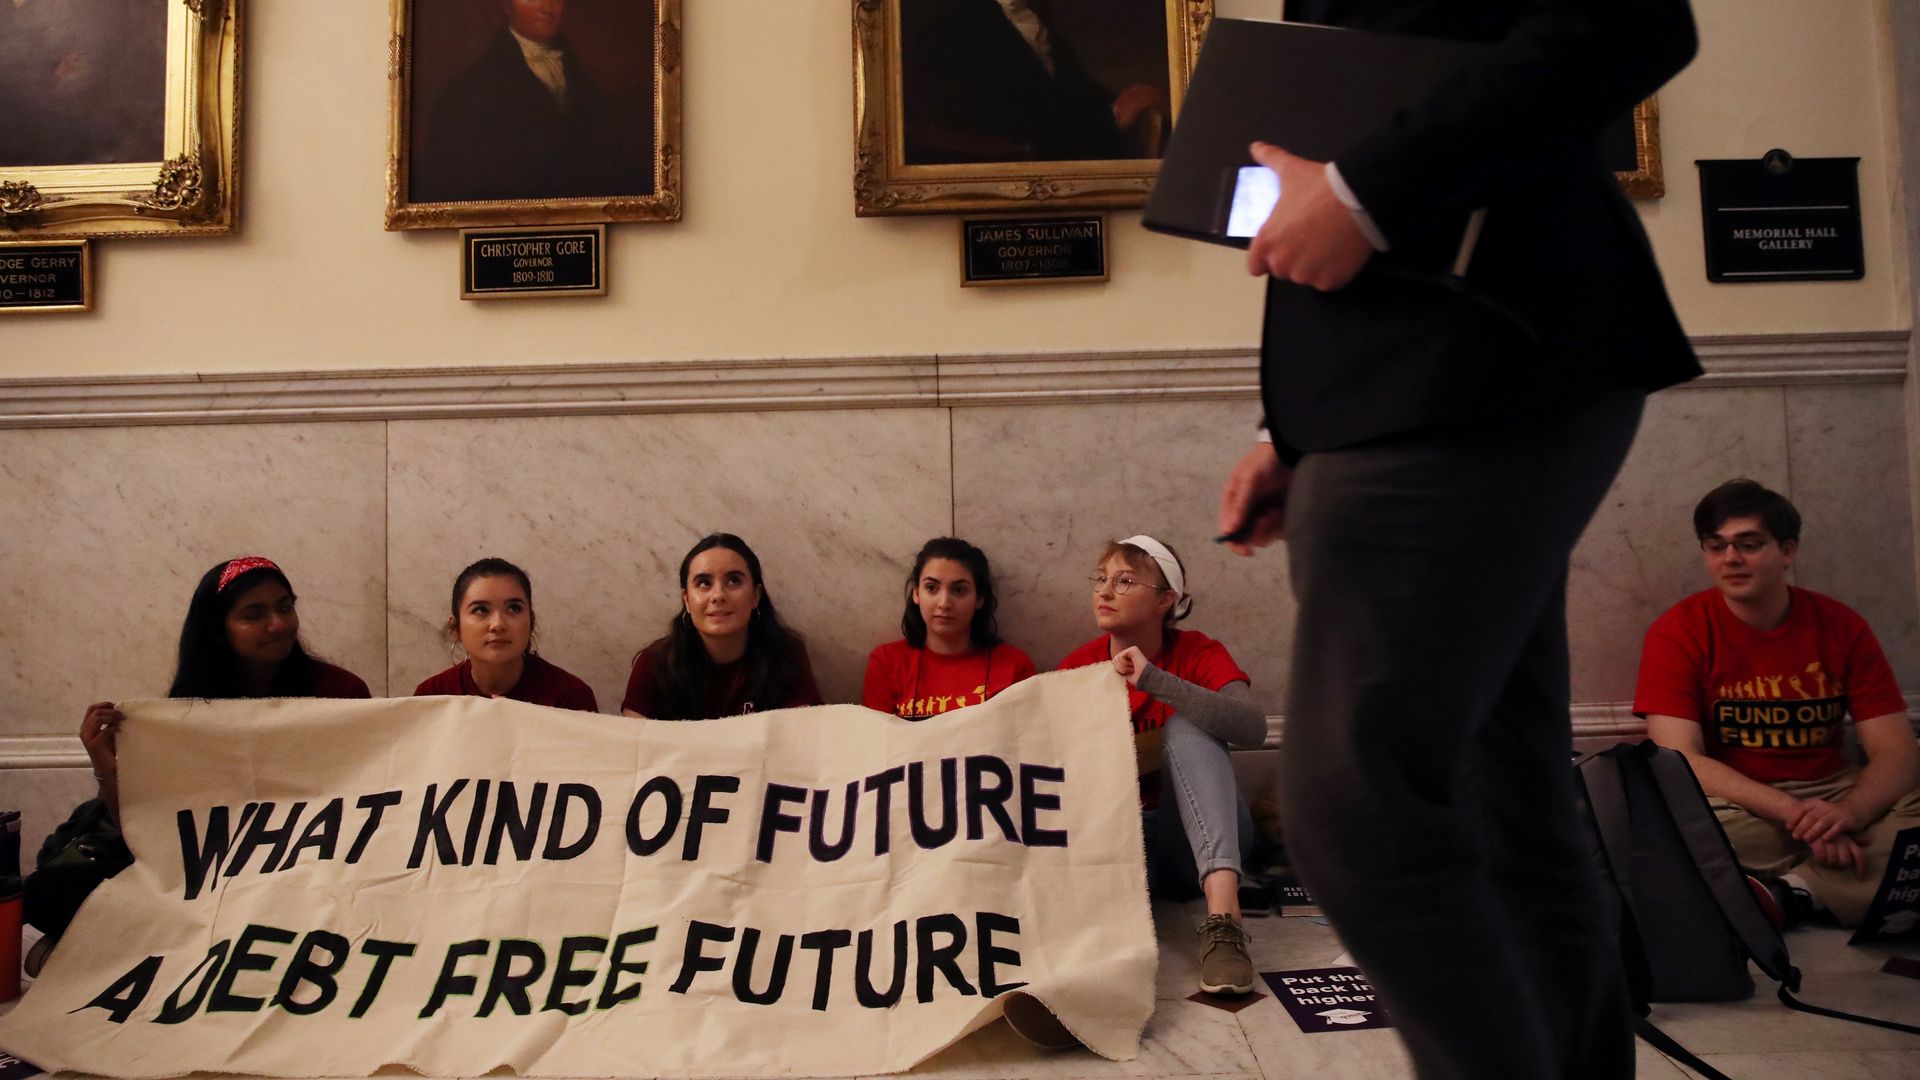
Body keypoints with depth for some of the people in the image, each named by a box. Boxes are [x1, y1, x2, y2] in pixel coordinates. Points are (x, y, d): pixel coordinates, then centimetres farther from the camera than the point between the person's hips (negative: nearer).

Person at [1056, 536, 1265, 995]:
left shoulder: (1198, 654, -6)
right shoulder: (1077, 667, 0)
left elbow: (1252, 728, -26)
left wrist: (1153, 679, -34)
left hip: (1201, 838, 0)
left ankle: (1223, 914, -41)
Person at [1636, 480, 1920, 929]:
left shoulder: (1841, 626, 2)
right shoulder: (1678, 633, -7)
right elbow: (1681, 759, -16)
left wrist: (1849, 812, -26)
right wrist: (1795, 813, -27)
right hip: (1734, 805, -3)